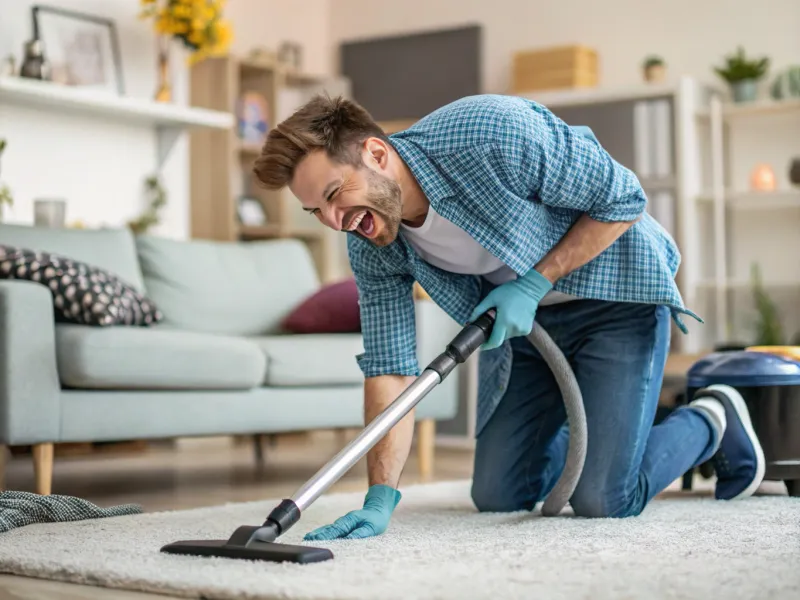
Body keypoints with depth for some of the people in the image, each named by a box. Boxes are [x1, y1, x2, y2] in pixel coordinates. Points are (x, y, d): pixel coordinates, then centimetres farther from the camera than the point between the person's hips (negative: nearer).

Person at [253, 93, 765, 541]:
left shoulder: (493, 131, -33)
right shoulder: (371, 248, -14)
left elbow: (624, 200, -21)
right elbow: (388, 369, -11)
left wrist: (532, 285, -25)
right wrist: (381, 499, -21)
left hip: (613, 291, -6)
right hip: (523, 319, 6)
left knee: (603, 500, -13)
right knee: (499, 495, 5)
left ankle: (710, 424, 15)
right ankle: (588, 428, 33)